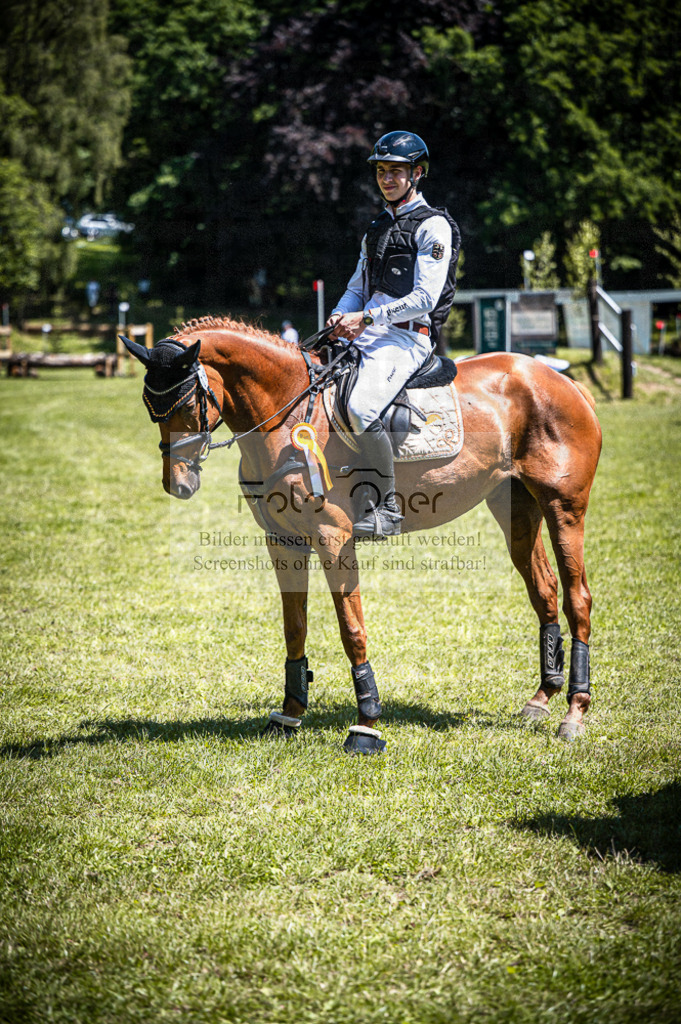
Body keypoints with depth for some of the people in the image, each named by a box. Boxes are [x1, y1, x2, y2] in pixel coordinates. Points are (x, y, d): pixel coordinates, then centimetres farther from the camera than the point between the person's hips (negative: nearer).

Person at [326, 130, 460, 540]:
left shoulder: (433, 226, -3)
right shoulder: (377, 228, 23)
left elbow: (424, 299, -12)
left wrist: (367, 317, -15)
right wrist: (340, 320, 3)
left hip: (405, 337, -9)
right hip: (364, 336, 9)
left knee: (360, 408, -32)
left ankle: (387, 507, -23)